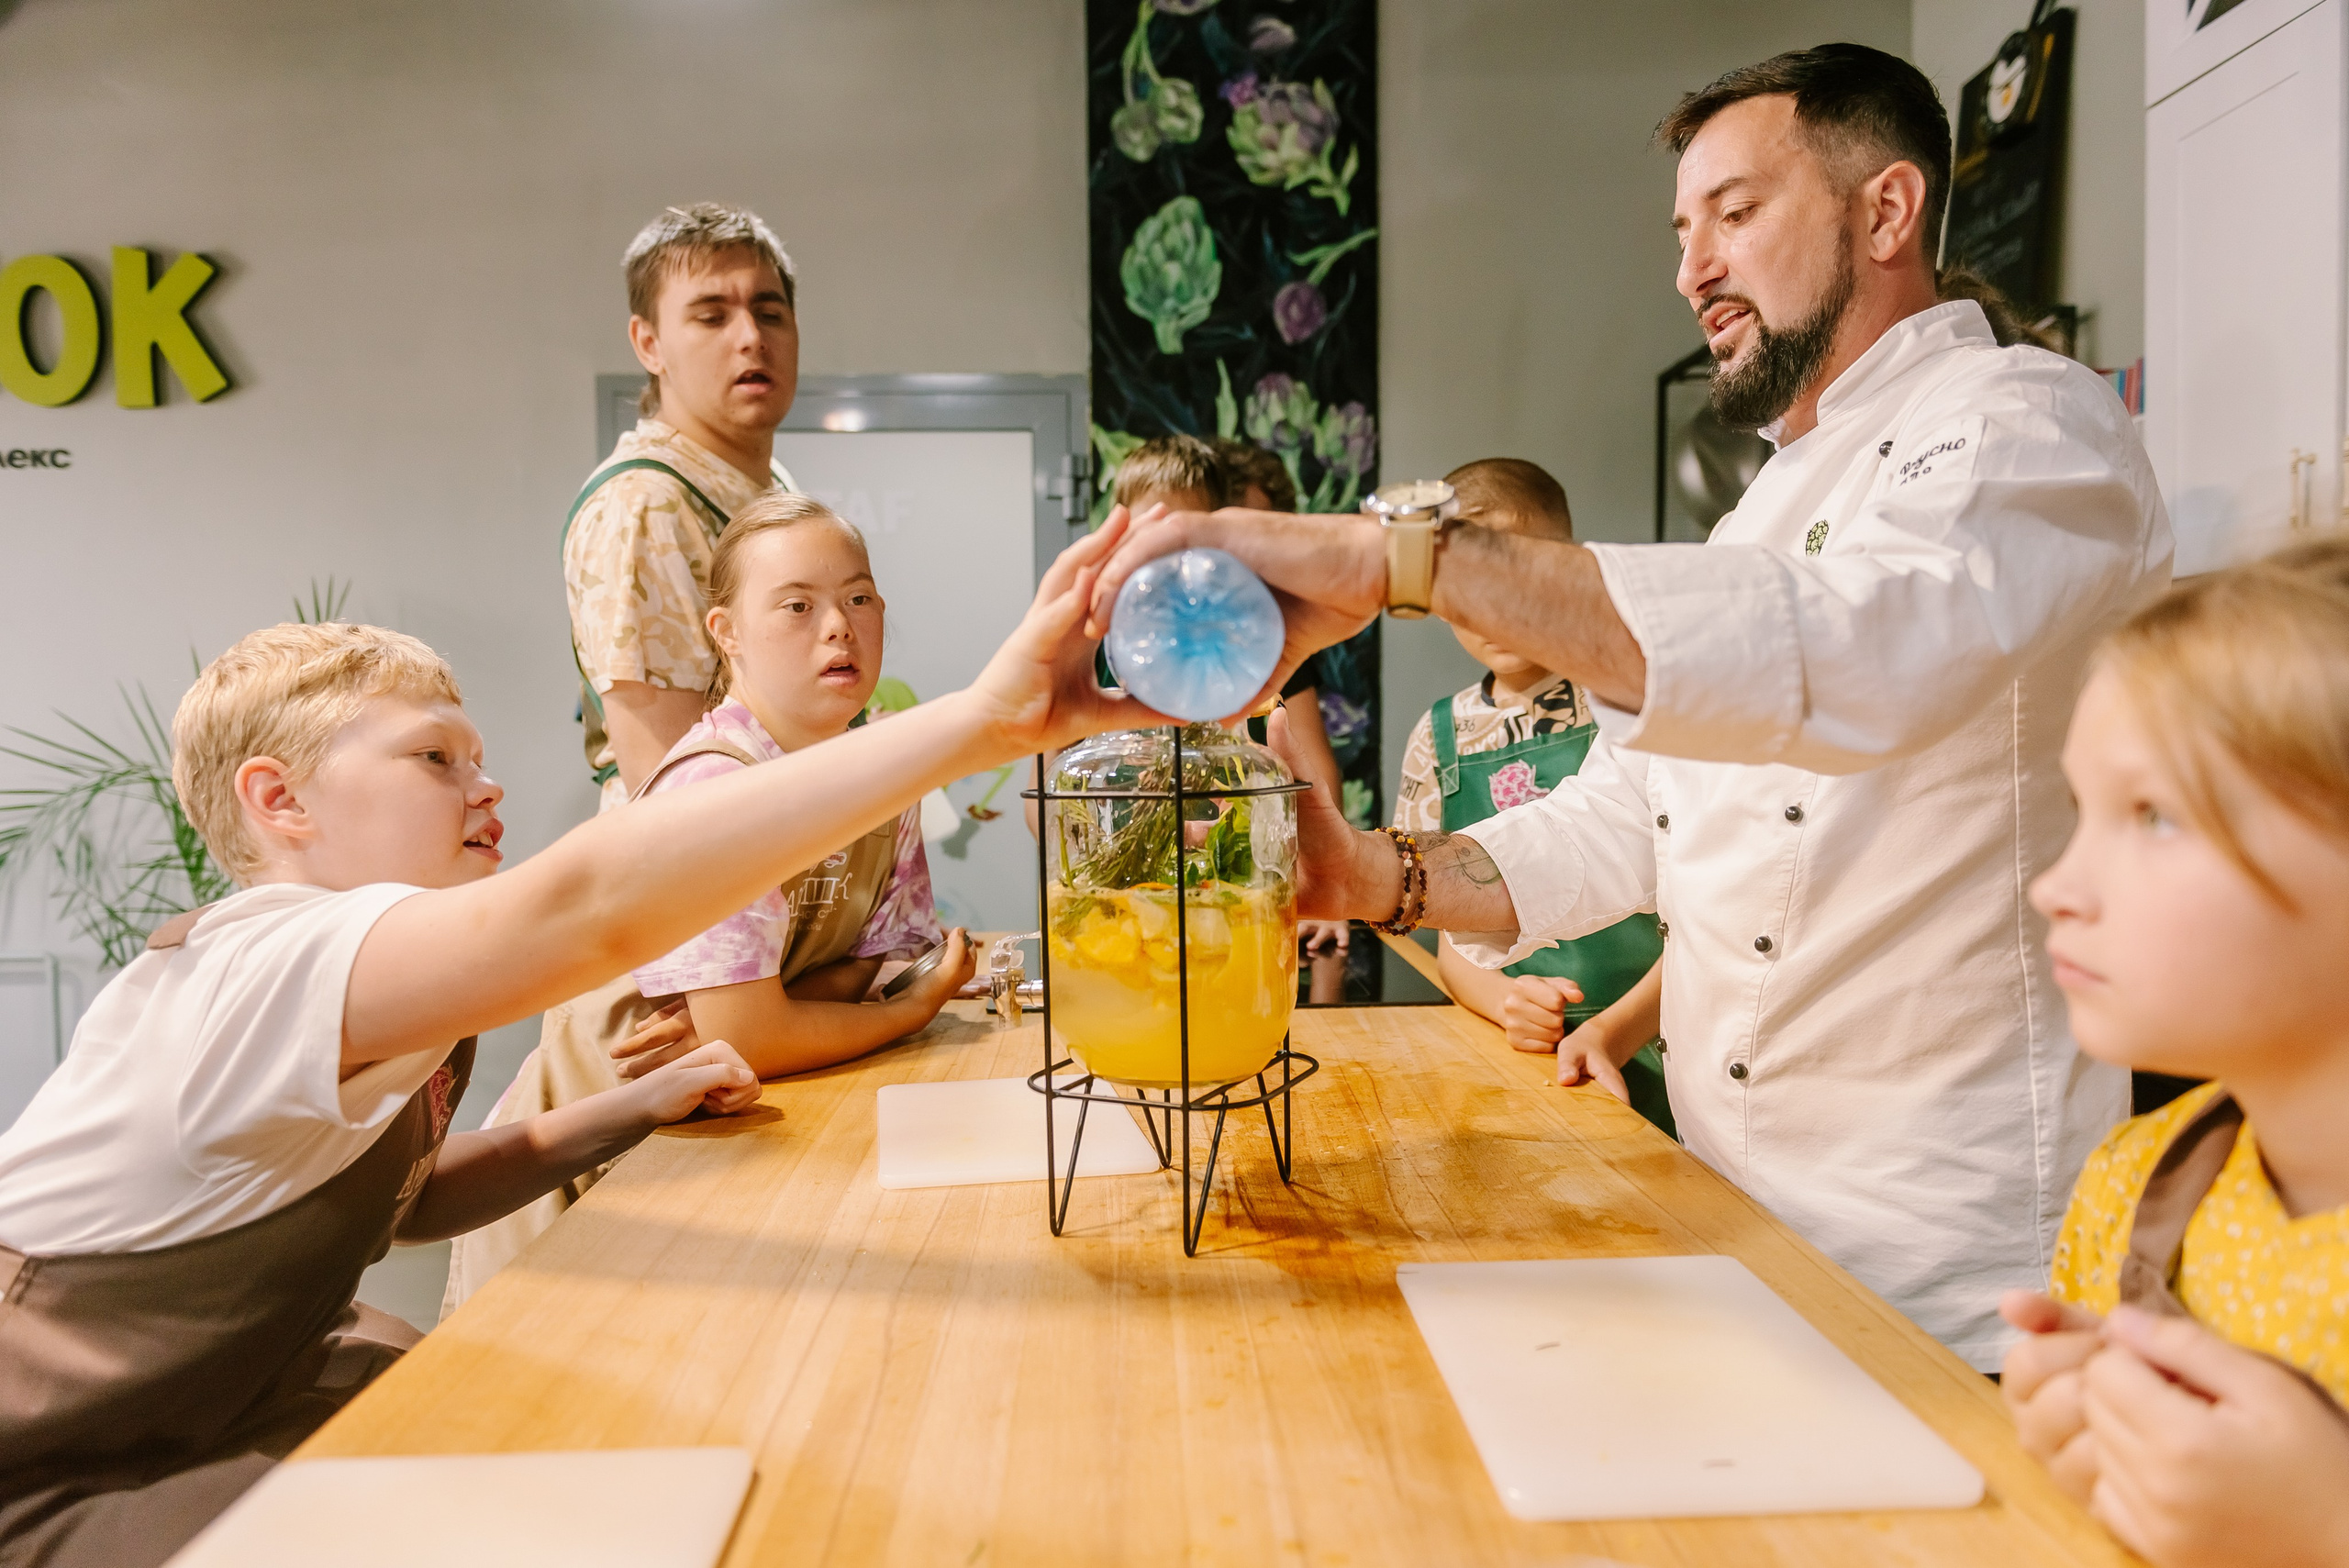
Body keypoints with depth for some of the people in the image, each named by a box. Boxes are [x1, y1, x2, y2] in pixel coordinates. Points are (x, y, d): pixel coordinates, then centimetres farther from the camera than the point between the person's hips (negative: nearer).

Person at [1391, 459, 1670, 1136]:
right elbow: (1452, 933, 11)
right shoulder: (1439, 737, 9)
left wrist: (1611, 1033, -16)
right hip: (1508, 1056, 4)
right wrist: (1503, 999, -10)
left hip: (1647, 1051, -4)